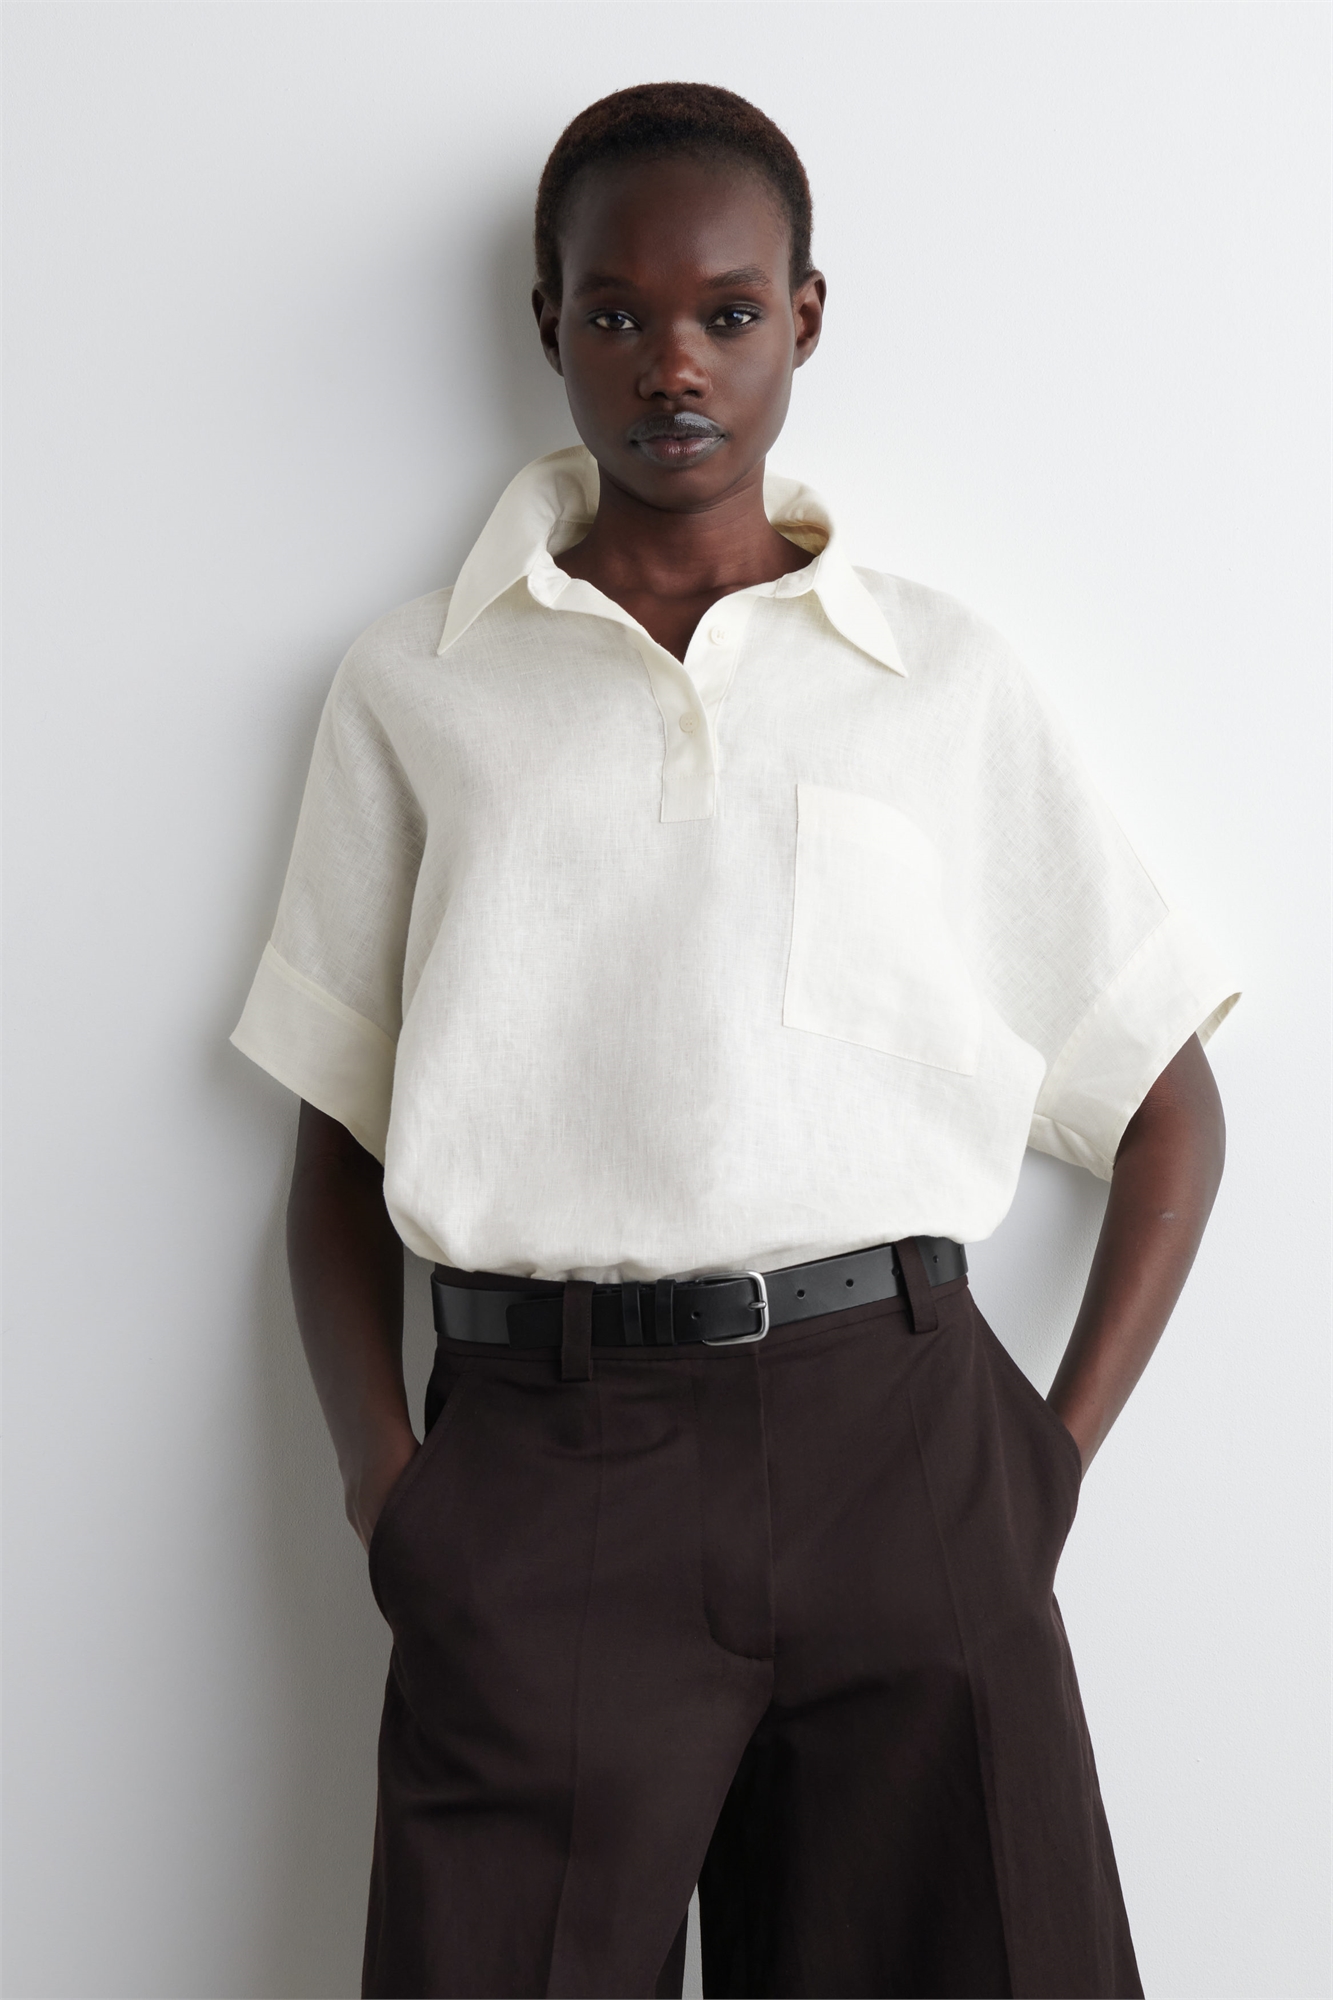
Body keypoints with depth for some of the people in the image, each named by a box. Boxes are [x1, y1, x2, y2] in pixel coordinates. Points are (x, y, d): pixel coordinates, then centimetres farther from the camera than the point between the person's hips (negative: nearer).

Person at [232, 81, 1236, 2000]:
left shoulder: (949, 679, 10)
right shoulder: (417, 686, 11)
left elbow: (1171, 1104, 13)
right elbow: (337, 1146, 11)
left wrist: (1060, 1452, 1)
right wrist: (384, 1477, -3)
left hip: (891, 1433, 1)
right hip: (537, 1476, 0)